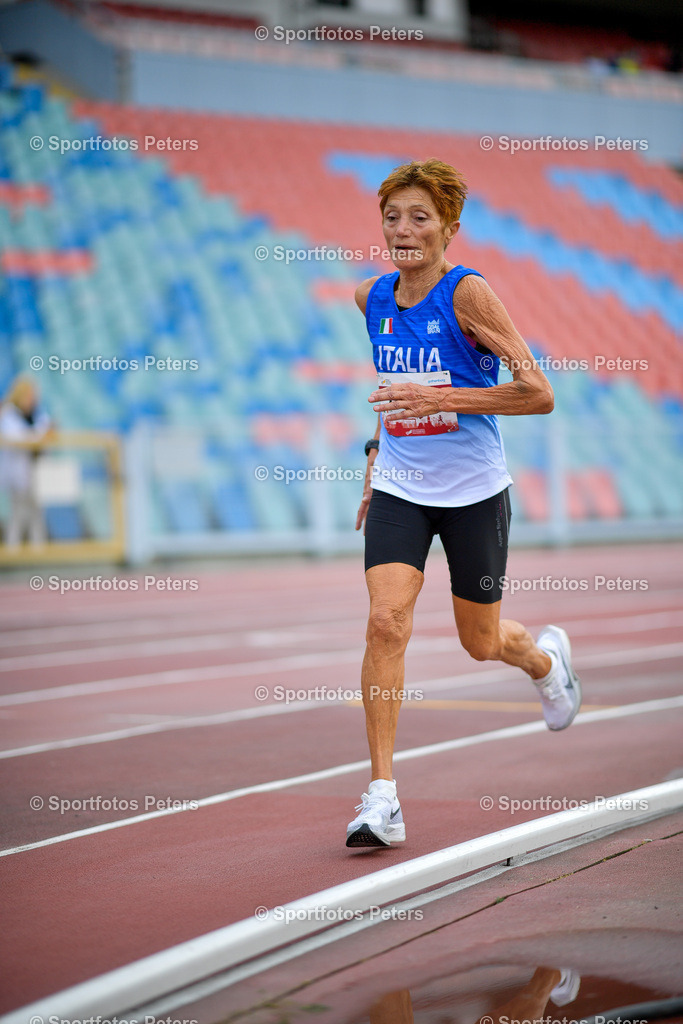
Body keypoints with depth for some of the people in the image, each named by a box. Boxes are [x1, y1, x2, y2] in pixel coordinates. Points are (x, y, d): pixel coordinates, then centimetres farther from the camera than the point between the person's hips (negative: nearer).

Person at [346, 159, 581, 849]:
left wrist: (440, 399, -27)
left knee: (482, 643, 12)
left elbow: (539, 394, -20)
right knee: (386, 622, -18)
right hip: (399, 488, 3)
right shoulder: (372, 299, 2)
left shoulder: (468, 293, -16)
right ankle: (381, 798, -15)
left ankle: (545, 655, 51)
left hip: (473, 492, -3)